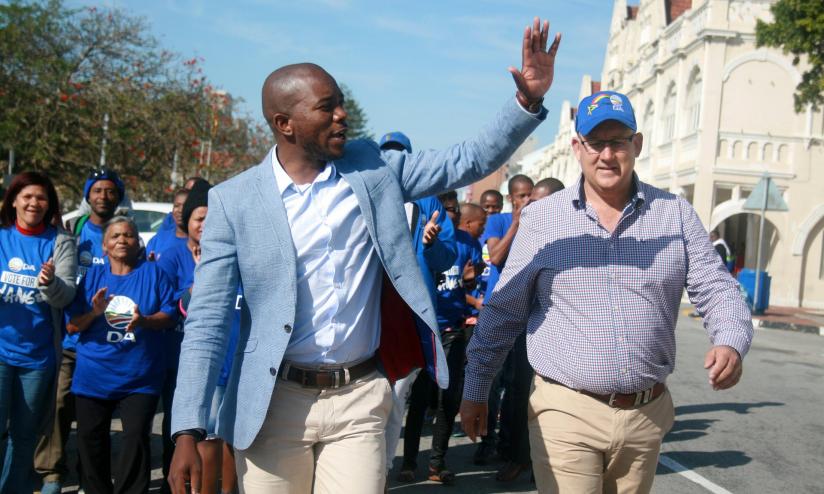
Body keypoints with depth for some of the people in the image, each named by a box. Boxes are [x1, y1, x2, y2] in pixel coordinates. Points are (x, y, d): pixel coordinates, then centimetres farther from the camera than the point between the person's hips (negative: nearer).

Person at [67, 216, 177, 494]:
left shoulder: (153, 272, 3)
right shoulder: (92, 276, 9)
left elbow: (170, 315, -2)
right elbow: (71, 326, 7)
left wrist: (144, 321, -21)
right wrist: (93, 313, -14)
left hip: (139, 377, -2)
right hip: (93, 375, 3)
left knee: (135, 437, -8)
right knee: (90, 439, 9)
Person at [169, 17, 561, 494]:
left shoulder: (372, 168, 2)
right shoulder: (234, 200, -5)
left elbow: (468, 161, 1)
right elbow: (207, 322, -5)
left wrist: (529, 100, -13)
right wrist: (189, 430, -10)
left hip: (360, 399, 1)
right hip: (275, 402, -1)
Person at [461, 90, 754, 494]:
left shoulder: (676, 214, 3)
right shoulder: (540, 218, -1)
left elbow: (716, 291, 4)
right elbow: (502, 312, 3)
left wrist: (731, 344, -17)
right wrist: (476, 391, 6)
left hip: (647, 414, 3)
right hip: (566, 413, -2)